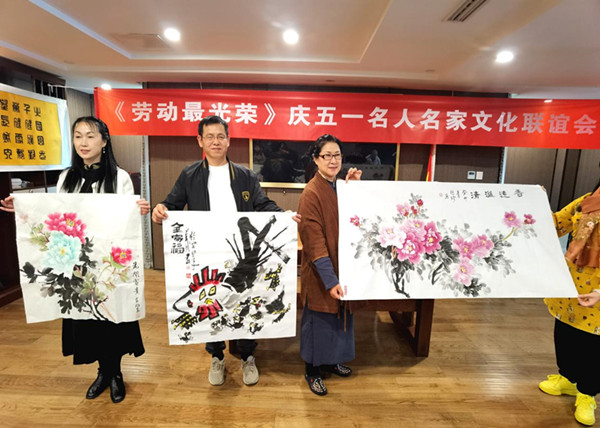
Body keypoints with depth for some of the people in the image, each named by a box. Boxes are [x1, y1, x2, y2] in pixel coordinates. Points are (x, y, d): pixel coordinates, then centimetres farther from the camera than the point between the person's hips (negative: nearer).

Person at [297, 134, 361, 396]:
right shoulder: (312, 193, -18)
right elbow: (314, 241, -22)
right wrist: (330, 280, -25)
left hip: (342, 267, 8)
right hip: (321, 273, -7)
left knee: (339, 315, 21)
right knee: (318, 318, 9)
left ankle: (330, 361, 43)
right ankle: (312, 371, 31)